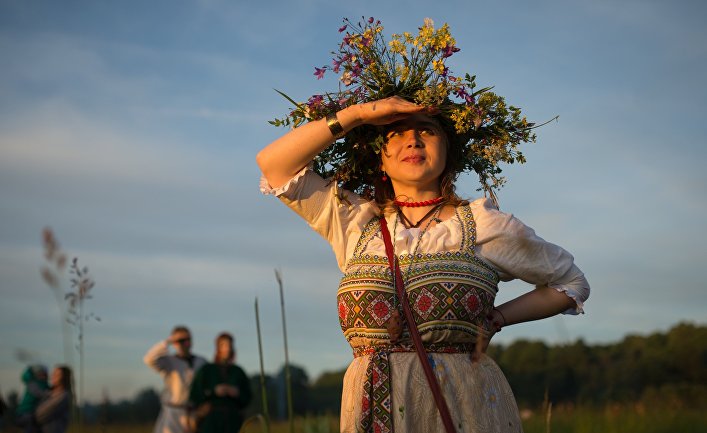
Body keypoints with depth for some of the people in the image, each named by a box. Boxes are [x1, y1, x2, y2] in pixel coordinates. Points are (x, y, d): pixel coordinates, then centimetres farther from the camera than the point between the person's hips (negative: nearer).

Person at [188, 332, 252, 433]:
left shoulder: (238, 372, 11)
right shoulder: (206, 370, 3)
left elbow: (247, 398, 11)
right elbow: (194, 395, -2)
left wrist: (237, 393, -8)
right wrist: (213, 392, -14)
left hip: (233, 421, 2)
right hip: (211, 420, -2)